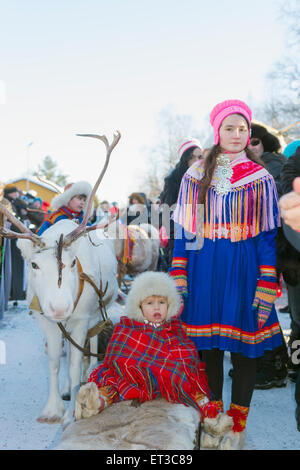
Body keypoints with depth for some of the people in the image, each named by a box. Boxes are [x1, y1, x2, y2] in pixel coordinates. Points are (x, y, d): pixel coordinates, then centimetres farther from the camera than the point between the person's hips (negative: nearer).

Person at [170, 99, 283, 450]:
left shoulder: (260, 178, 2)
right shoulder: (196, 175, 8)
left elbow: (268, 235, -1)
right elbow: (184, 230, 9)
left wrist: (266, 288, -8)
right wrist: (178, 280, 2)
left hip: (244, 269, -1)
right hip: (204, 268, 2)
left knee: (244, 347, 5)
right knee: (208, 344, 7)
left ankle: (237, 424, 21)